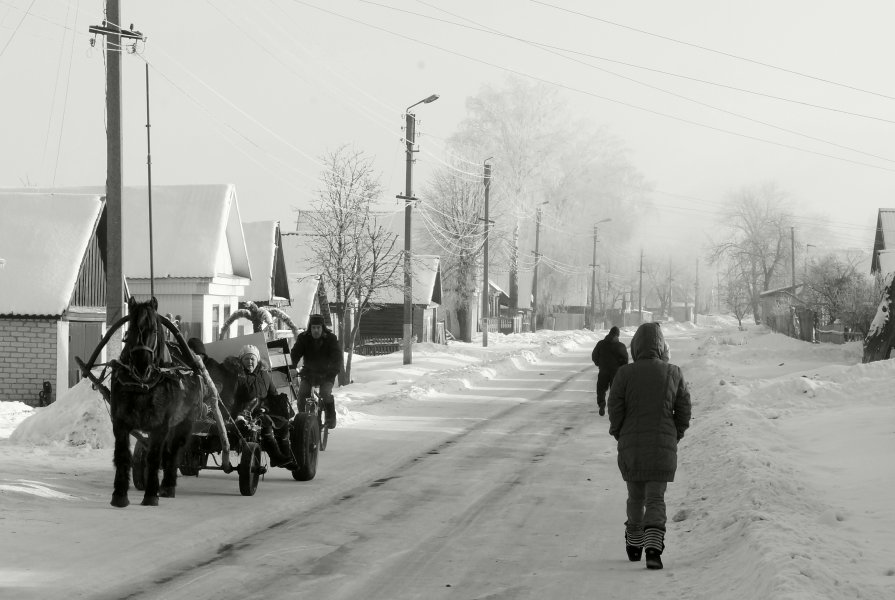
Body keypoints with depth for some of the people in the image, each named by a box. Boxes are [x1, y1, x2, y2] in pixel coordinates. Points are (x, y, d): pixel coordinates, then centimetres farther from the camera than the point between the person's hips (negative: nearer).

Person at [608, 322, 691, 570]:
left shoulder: (625, 373, -7)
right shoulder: (674, 373, -2)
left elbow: (615, 410, -7)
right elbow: (684, 410, 2)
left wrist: (619, 434, 10)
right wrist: (675, 436, 17)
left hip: (631, 445, 0)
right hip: (663, 446, 0)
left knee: (636, 496, 18)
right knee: (656, 498, 2)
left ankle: (634, 544, 29)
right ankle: (653, 546, -18)